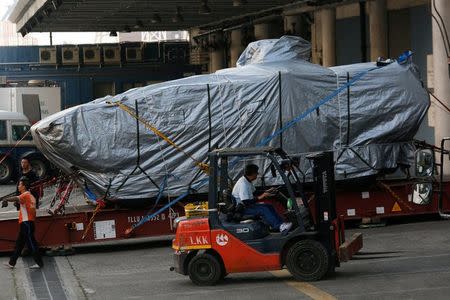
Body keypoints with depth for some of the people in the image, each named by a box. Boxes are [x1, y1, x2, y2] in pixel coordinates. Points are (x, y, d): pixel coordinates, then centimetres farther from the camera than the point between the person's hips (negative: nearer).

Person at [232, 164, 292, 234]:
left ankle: (281, 223, -7)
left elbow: (253, 194, 21)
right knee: (263, 210, -25)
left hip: (247, 204, 11)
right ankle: (280, 226, -28)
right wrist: (260, 197, -31)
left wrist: (266, 192, 12)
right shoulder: (243, 184, -26)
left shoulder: (248, 181, 8)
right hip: (241, 208, -11)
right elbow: (246, 203, -30)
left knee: (269, 206, 1)